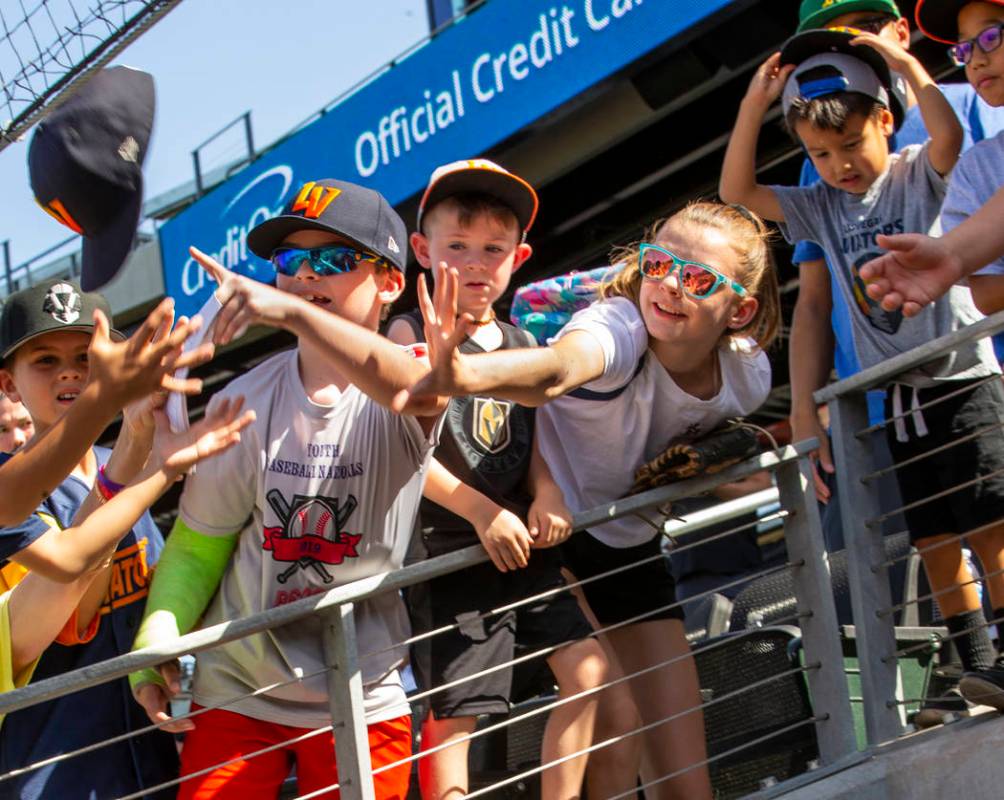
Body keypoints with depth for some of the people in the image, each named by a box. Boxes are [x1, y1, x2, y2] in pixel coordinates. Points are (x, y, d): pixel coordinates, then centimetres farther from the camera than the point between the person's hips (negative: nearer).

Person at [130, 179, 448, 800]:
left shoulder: (401, 390, -10)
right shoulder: (245, 403, -4)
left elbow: (417, 387, -36)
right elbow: (198, 544, 2)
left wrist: (293, 312, -48)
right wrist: (159, 634, -16)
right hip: (236, 694, 2)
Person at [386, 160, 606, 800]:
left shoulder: (522, 345, 12)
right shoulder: (413, 334, -6)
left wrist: (547, 492, -5)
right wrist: (485, 513, -17)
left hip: (523, 548, 6)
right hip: (450, 551, -6)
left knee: (587, 669, 1)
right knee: (455, 714, -5)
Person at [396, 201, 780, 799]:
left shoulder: (748, 373, -10)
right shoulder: (619, 326, -29)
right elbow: (557, 369, -55)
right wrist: (462, 376, -77)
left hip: (633, 550, 6)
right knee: (614, 725, -26)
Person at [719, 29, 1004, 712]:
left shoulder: (918, 175, -4)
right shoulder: (820, 207, 10)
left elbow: (949, 136, -25)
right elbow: (737, 191, 6)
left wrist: (907, 64, -23)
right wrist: (755, 104, -1)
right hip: (899, 400, 5)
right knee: (935, 543, 5)